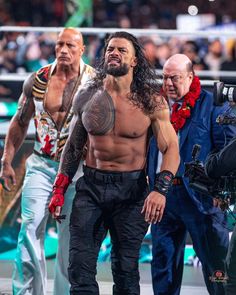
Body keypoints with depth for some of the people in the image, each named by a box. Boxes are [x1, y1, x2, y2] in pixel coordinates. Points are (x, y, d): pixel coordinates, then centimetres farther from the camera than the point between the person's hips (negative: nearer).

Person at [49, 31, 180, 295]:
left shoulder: (151, 101, -5)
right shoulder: (86, 97, 4)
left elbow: (171, 148, -5)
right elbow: (73, 146, 14)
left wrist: (160, 190, -20)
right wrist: (59, 190, 8)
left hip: (131, 187, -2)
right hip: (91, 185, 2)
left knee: (125, 269, 4)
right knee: (80, 268, -4)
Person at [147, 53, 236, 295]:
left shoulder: (211, 104, -3)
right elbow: (149, 146, 20)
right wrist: (148, 177, 9)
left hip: (199, 195, -5)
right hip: (163, 194, 5)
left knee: (215, 260, -1)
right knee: (163, 261, 11)